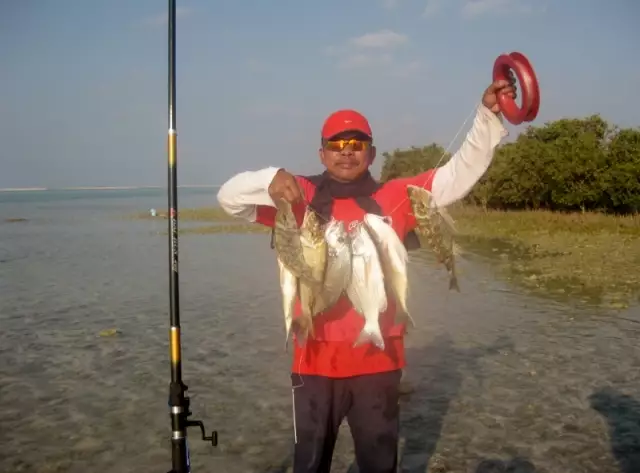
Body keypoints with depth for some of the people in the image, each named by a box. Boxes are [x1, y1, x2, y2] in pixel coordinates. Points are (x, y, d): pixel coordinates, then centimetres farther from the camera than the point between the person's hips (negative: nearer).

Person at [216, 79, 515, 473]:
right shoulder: (300, 198, -1)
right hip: (317, 358, -1)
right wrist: (268, 181, -27)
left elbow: (460, 173, -1)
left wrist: (488, 116, -12)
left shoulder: (395, 197, 2)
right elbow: (230, 197, -5)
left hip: (379, 358, 1)